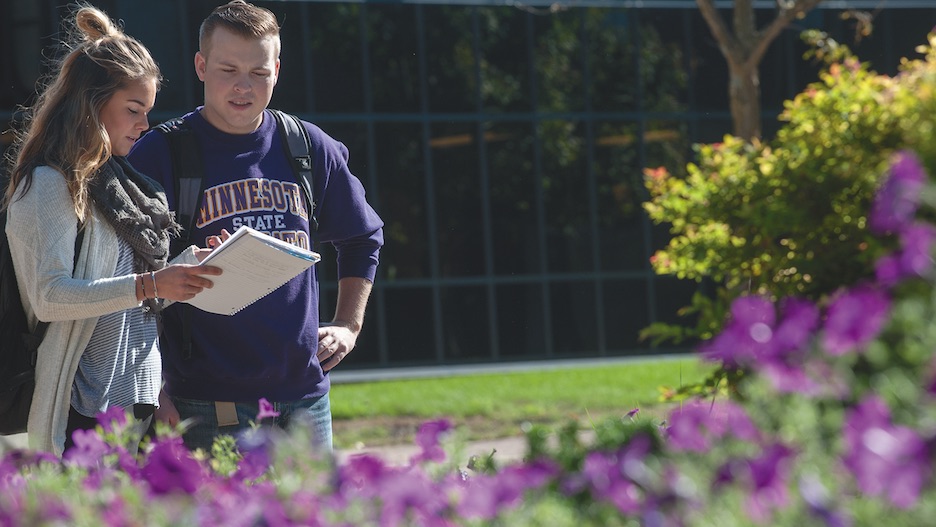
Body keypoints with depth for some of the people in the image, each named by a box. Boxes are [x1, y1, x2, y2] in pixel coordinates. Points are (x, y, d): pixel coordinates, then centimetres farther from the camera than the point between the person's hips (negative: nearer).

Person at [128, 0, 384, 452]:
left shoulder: (311, 149, 9)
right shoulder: (159, 156, -3)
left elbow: (363, 239, 26)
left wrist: (348, 325, 15)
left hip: (305, 394, 4)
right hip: (210, 404, -4)